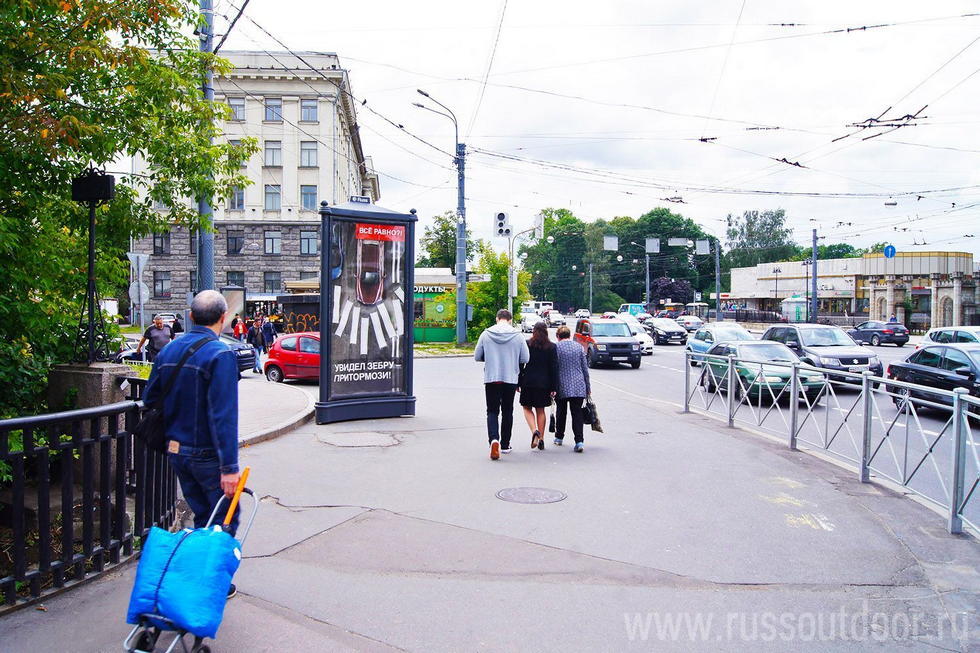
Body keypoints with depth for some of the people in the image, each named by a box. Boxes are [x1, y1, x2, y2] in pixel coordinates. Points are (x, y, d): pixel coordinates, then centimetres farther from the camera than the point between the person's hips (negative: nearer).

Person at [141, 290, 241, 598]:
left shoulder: (168, 351, 6)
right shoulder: (220, 354, -18)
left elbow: (149, 400, 14)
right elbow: (223, 416, -24)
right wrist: (229, 467, -23)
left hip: (177, 451, 7)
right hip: (207, 455, -7)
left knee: (202, 518, 20)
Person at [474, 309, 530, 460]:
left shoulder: (486, 334, -2)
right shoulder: (518, 335, -3)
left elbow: (477, 357, 3)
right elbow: (525, 358, -1)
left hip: (491, 378, 0)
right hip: (511, 379, 0)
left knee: (492, 411, 6)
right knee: (507, 412, 13)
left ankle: (494, 438, -18)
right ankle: (505, 444, 19)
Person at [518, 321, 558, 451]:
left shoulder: (526, 344, -4)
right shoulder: (551, 347, 0)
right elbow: (554, 368, -1)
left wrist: (518, 383, 3)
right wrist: (554, 387, 2)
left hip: (528, 382, -2)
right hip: (544, 383, 2)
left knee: (527, 408, 11)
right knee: (540, 410, 12)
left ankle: (534, 430, -14)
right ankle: (541, 439, 12)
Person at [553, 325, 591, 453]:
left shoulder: (556, 347, -3)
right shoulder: (579, 346, 7)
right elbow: (585, 368, 9)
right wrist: (588, 387, 16)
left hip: (562, 386, -1)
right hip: (578, 386, 1)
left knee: (561, 412, 15)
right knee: (577, 413, 0)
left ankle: (559, 437, 27)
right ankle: (579, 441, -11)